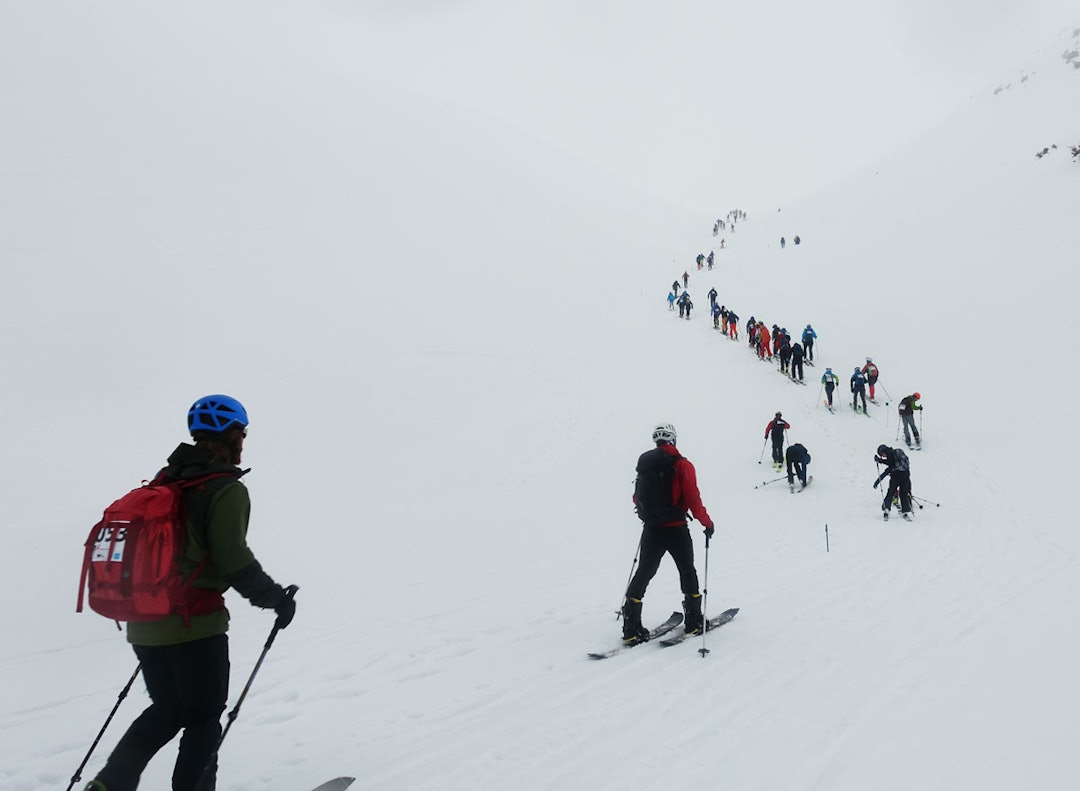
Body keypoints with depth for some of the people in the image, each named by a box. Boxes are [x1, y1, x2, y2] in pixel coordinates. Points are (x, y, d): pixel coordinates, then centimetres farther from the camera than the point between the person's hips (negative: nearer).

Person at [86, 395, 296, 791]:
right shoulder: (226, 490, -13)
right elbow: (235, 562, -18)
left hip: (144, 623, 7)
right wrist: (277, 598, -5)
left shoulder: (164, 482, 11)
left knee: (167, 710, 23)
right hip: (195, 624, -7)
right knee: (204, 718, 9)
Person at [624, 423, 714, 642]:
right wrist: (707, 522, 0)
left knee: (644, 573, 10)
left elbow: (637, 498, 12)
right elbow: (693, 499, -14)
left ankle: (631, 628, 5)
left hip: (651, 529, 4)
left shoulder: (644, 462, 4)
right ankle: (693, 622, 21)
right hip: (675, 528, -4)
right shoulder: (681, 465, -11)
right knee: (687, 571, 14)